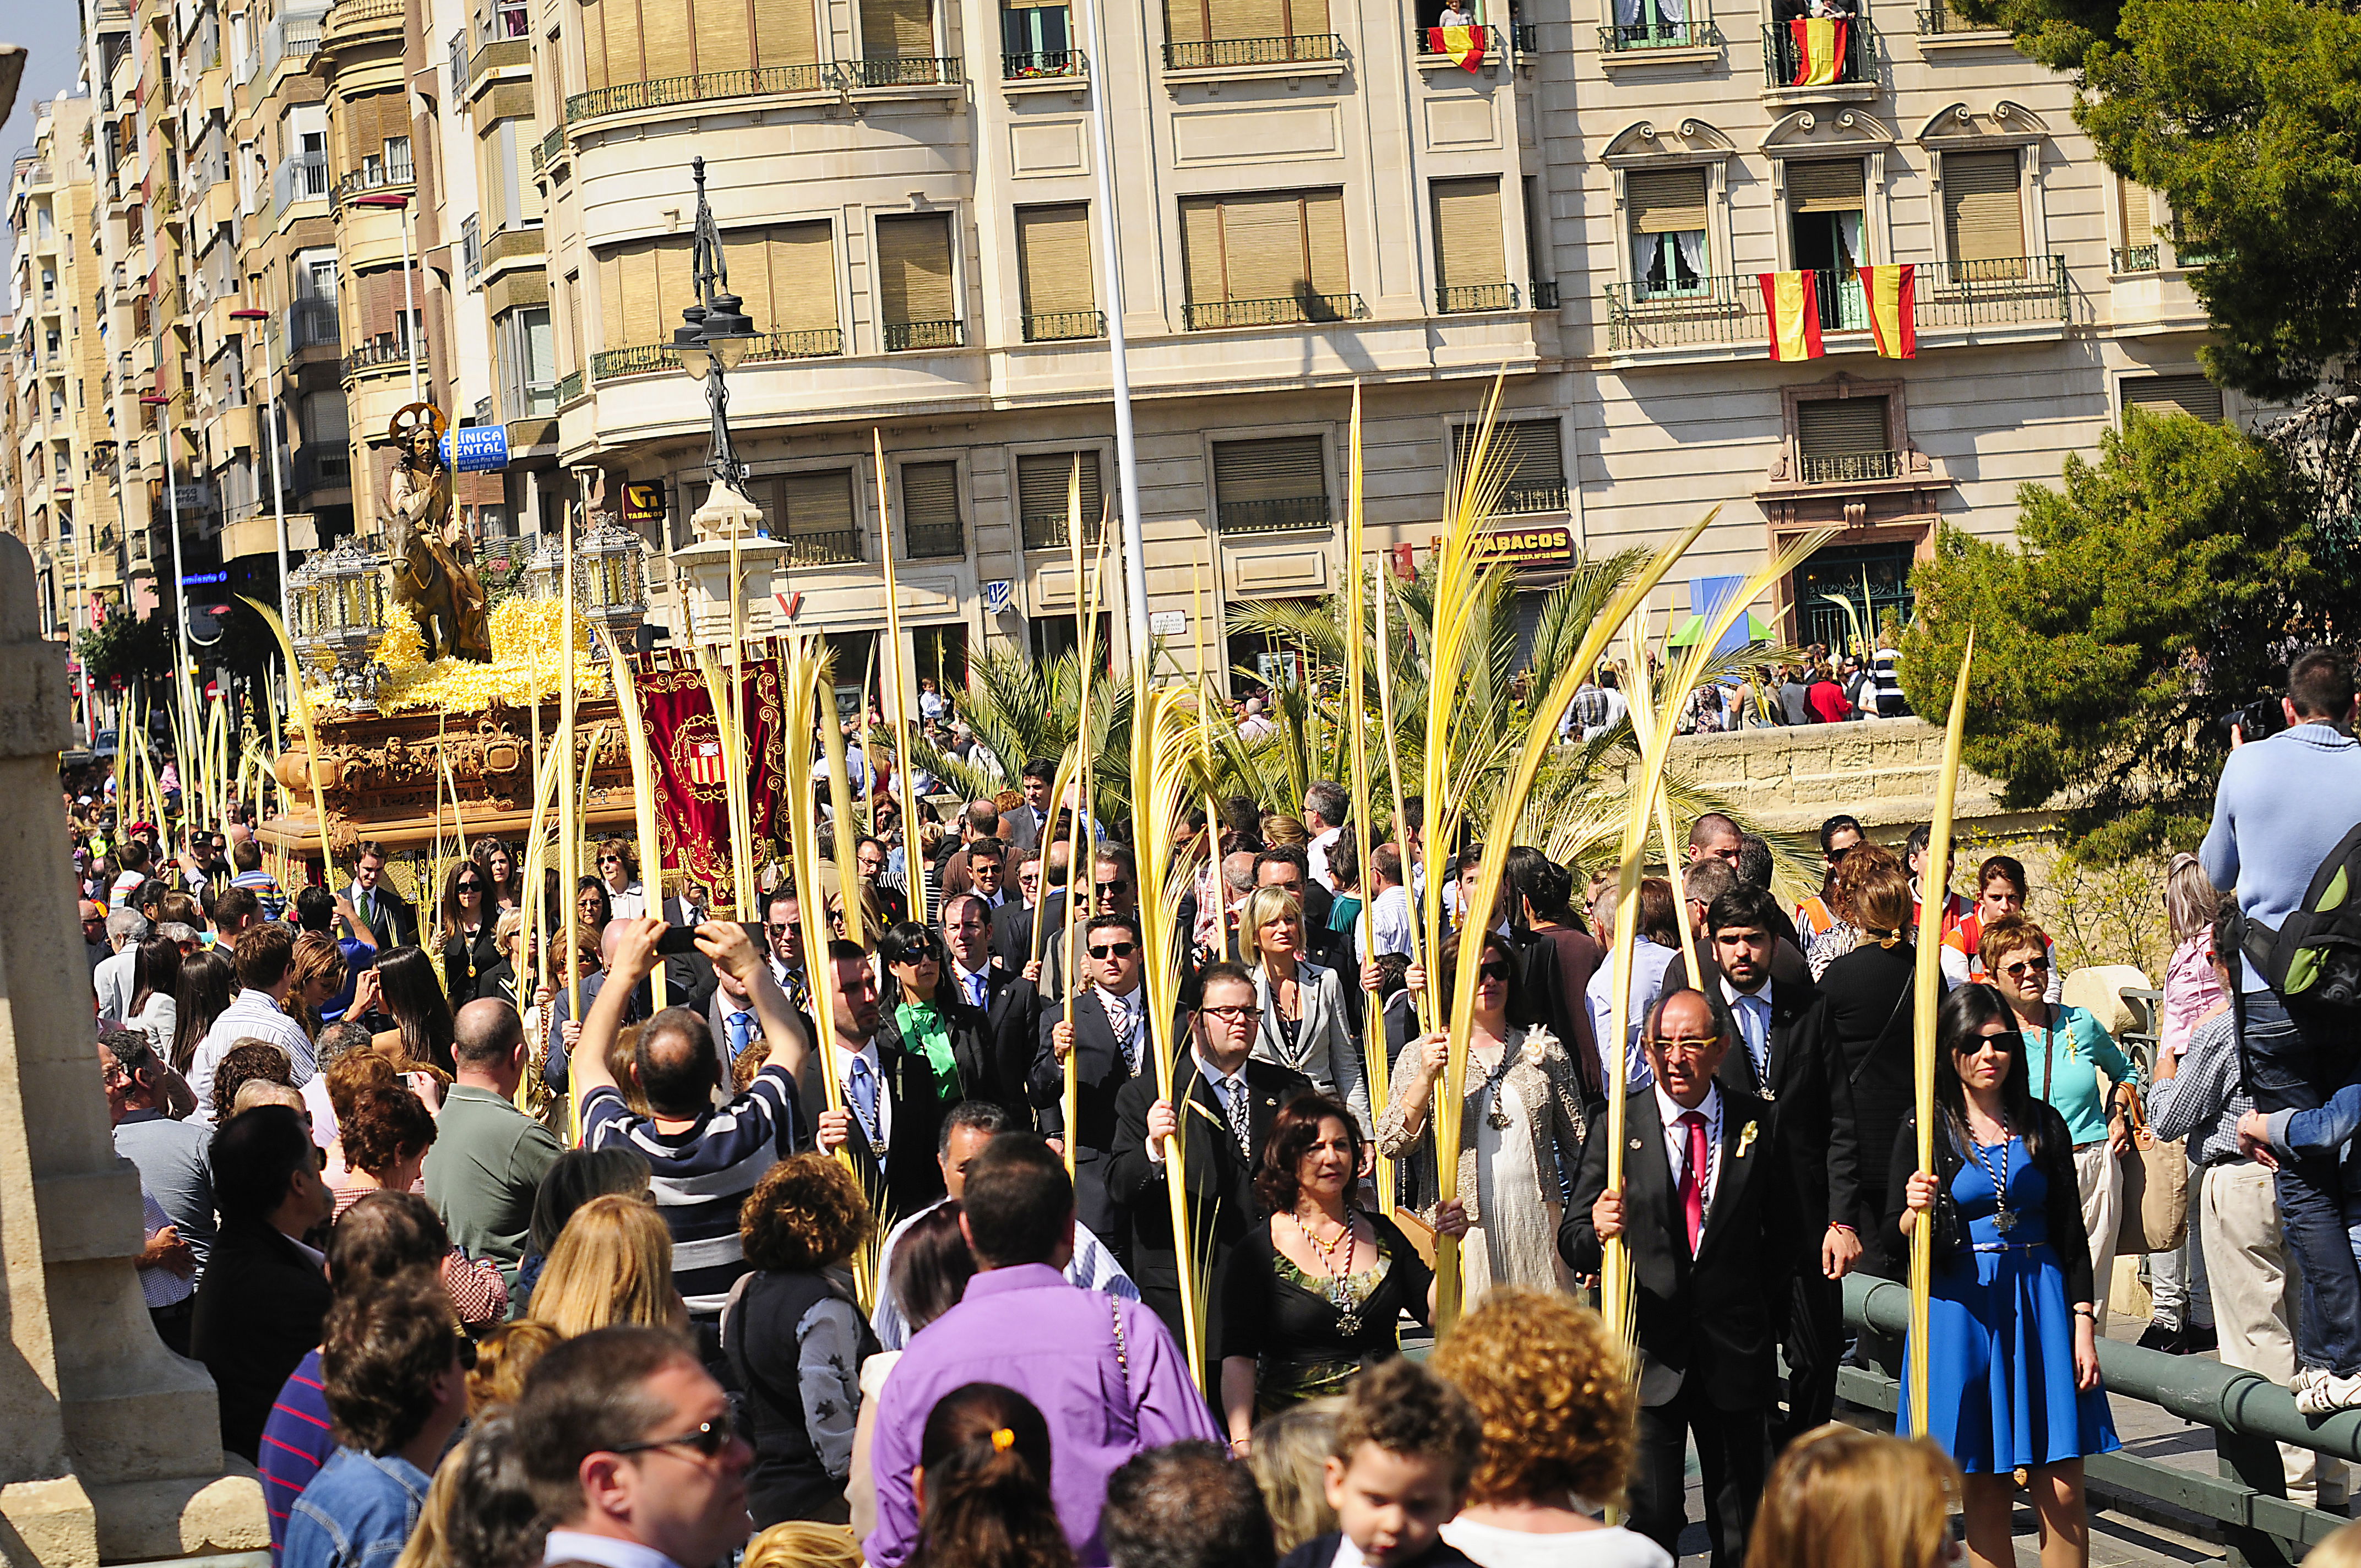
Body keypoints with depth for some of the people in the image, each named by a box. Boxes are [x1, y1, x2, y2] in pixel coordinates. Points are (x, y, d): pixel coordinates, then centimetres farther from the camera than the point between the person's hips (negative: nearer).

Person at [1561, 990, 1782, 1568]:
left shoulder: (1756, 1122, 4)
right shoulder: (1617, 1127, 0)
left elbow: (1784, 1233, 12)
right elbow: (1572, 1240, -3)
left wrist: (1746, 1292, 3)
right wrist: (1598, 1232, -23)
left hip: (1734, 1347, 1)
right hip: (1650, 1352, -1)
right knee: (1651, 1519, -3)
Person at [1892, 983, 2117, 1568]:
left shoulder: (2044, 1125, 7)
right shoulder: (1923, 1132, 1)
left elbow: (2071, 1233, 9)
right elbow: (1895, 1241, 0)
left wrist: (2084, 1324, 2)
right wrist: (1917, 1213, -22)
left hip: (2040, 1300, 2)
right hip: (1961, 1306, -2)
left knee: (2062, 1491, -4)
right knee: (1986, 1497, 1)